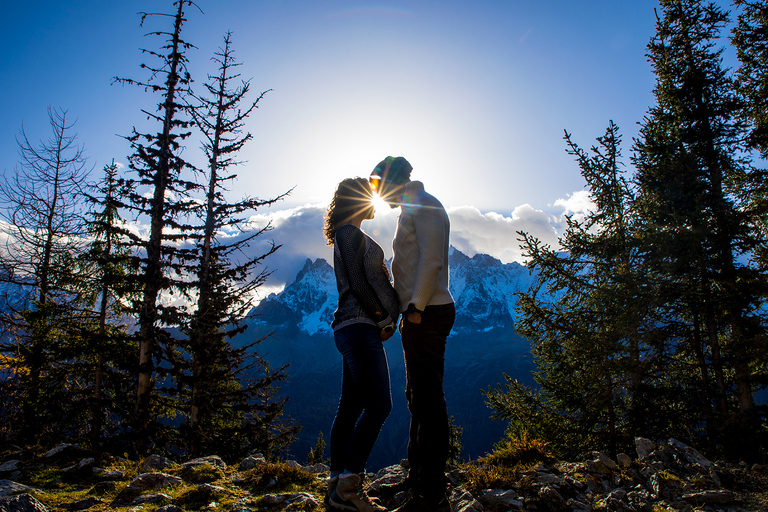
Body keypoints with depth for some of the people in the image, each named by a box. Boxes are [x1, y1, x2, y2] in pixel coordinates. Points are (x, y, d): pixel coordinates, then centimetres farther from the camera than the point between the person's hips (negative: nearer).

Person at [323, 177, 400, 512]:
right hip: (359, 326, -10)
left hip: (356, 329, 10)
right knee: (378, 405, -13)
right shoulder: (350, 233, -6)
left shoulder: (353, 236, 24)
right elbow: (358, 284, -15)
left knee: (351, 408, 8)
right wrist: (384, 318, -7)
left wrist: (385, 319, 12)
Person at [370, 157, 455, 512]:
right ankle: (418, 479, 25)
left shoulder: (425, 206, -6)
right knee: (418, 396, 14)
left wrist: (415, 308, -20)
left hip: (428, 313, -10)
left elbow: (431, 261, -17)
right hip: (419, 315, 10)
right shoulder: (410, 212, 24)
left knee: (428, 397, -10)